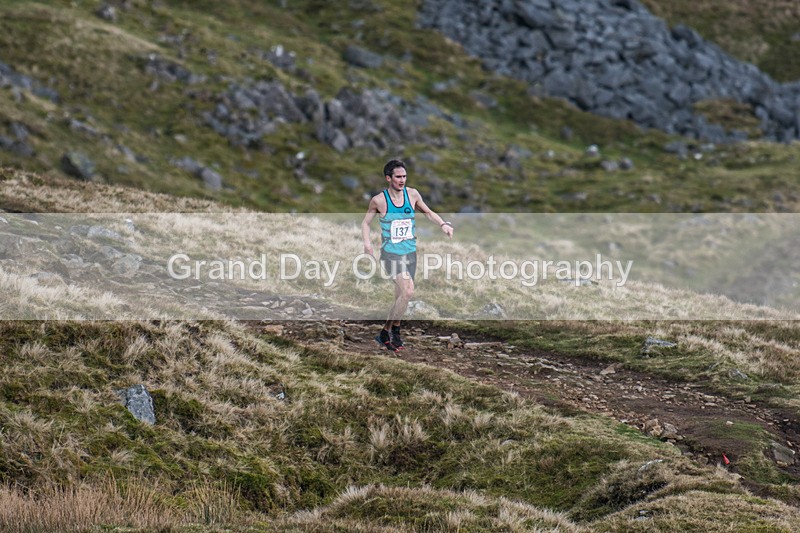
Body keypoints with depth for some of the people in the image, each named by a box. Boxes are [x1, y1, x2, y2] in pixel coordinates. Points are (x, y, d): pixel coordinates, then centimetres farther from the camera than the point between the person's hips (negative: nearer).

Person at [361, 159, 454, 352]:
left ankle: (385, 333, 27)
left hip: (410, 253, 5)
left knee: (401, 296, 9)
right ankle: (395, 330, -8)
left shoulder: (412, 194, 1)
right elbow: (366, 222, 5)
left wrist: (443, 224, -2)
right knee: (407, 290, -23)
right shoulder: (379, 200, -8)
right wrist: (367, 241, -11)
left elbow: (428, 212, 15)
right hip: (390, 254, -5)